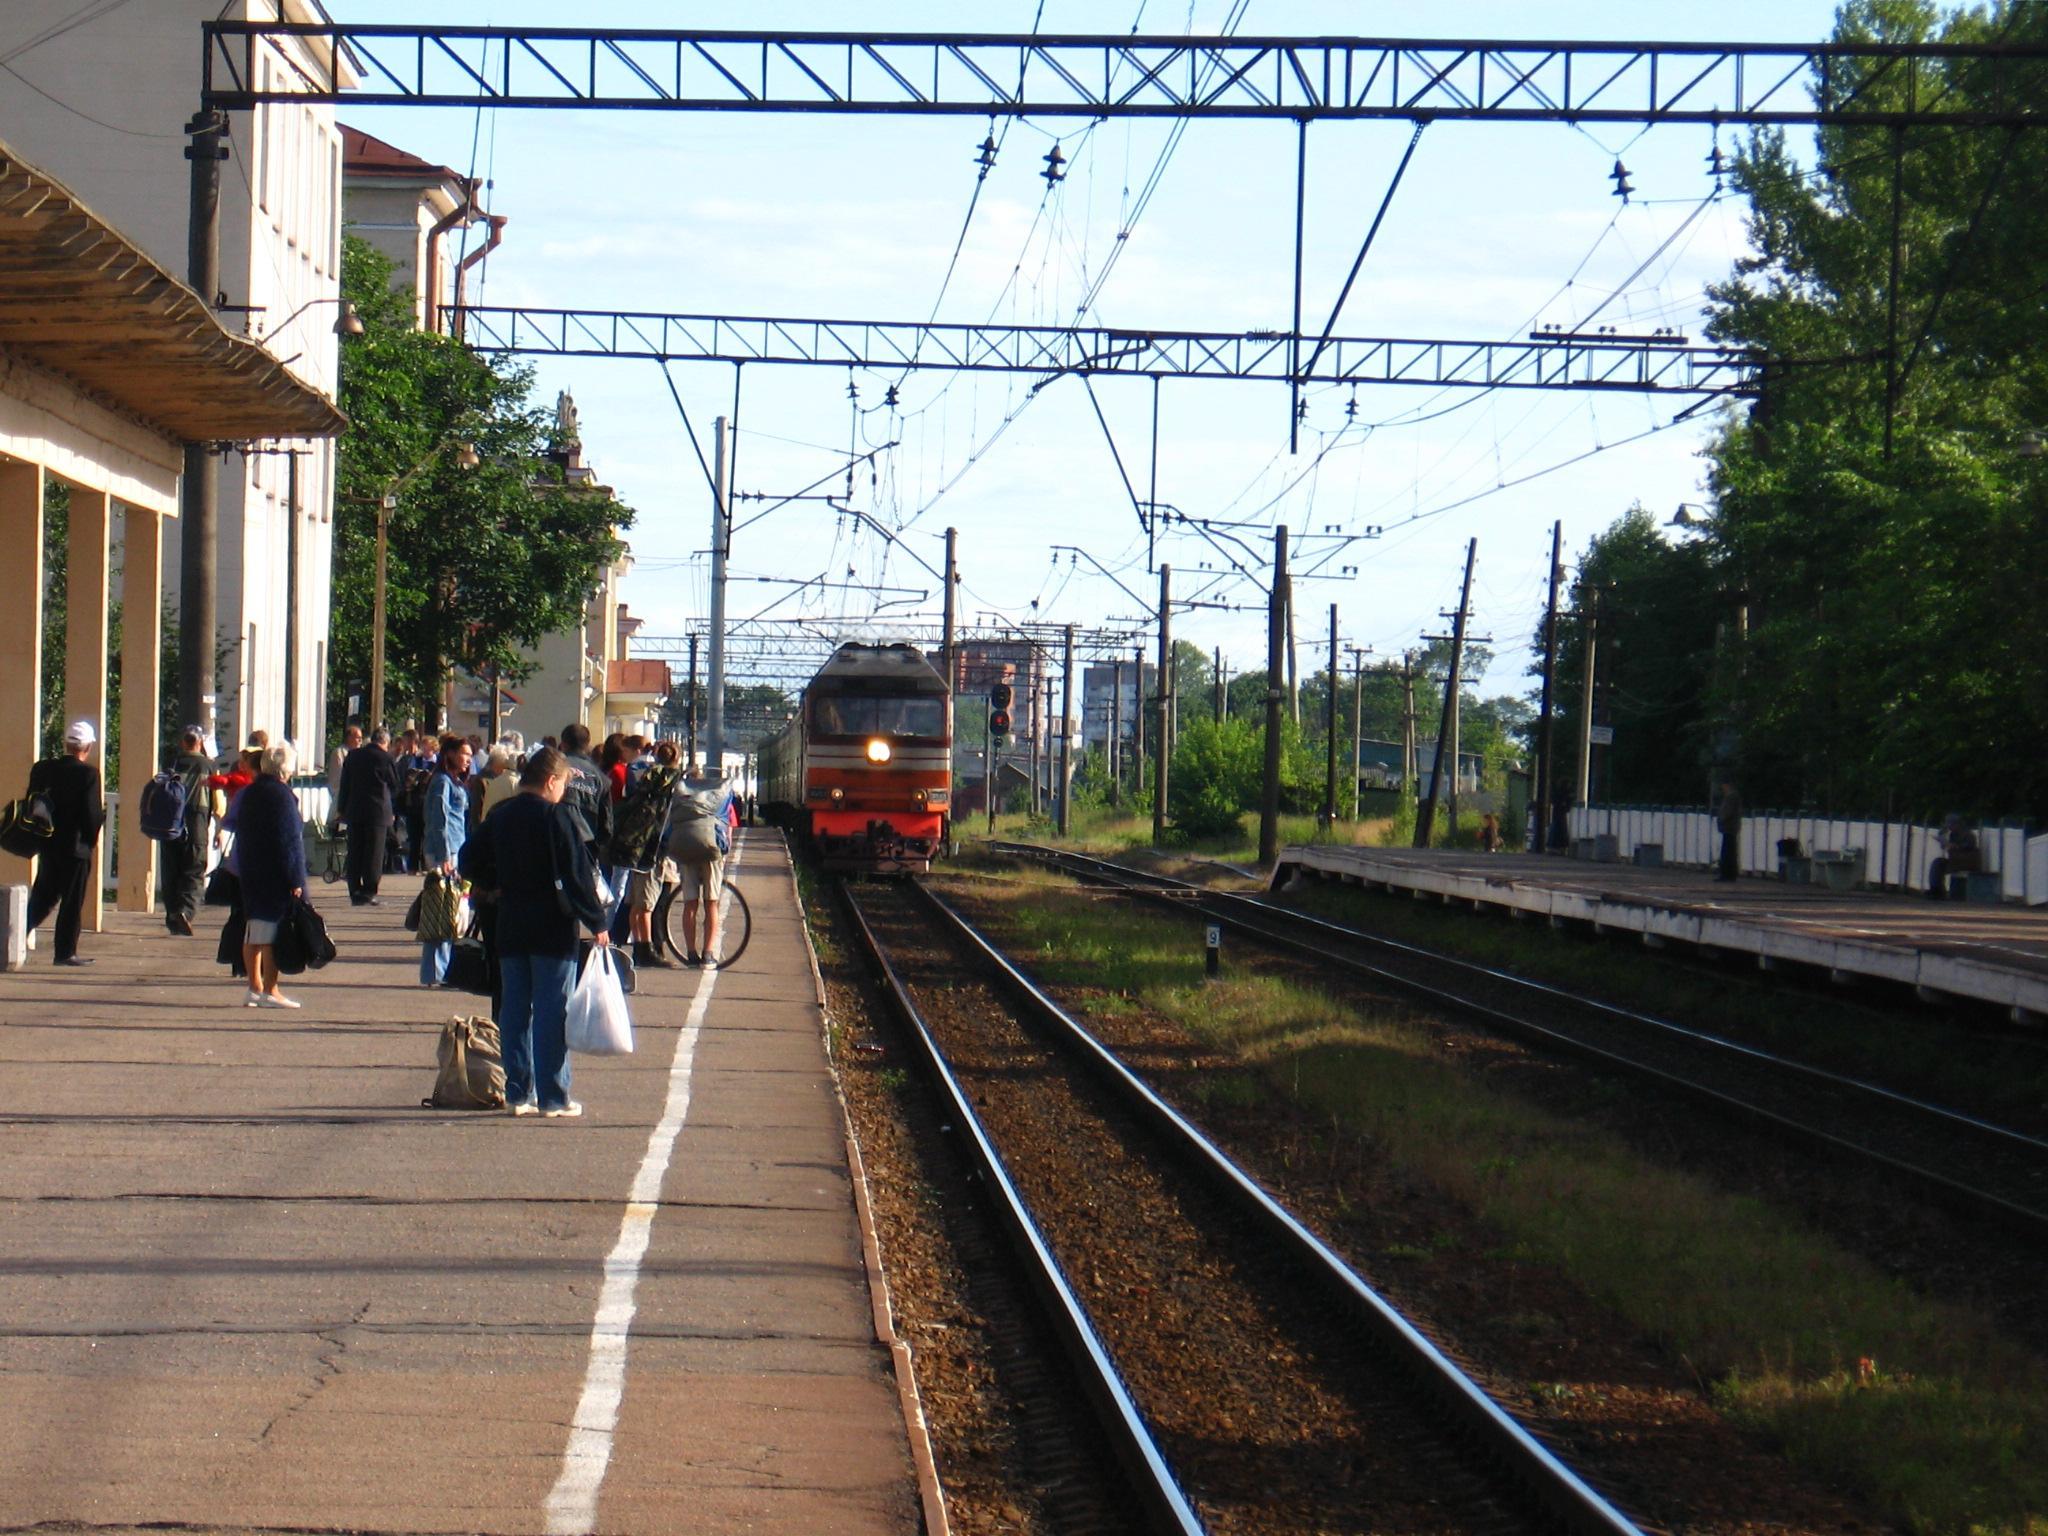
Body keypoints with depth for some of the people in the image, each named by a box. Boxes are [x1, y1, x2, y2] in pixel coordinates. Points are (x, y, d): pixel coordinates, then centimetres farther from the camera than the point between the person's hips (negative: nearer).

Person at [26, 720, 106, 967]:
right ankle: (66, 952, 8)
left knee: (42, 898, 17)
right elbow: (93, 815, -18)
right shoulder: (88, 774, -15)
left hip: (47, 845, 5)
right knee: (72, 901, 4)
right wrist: (102, 814, 2)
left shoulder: (42, 769, 2)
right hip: (76, 846, -5)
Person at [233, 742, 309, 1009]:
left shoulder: (248, 795, 11)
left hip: (250, 874, 8)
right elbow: (290, 840, -16)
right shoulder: (281, 796, -13)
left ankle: (255, 988, 14)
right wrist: (295, 879, -16)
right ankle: (270, 990, -4)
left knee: (253, 934, 10)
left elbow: (241, 835, 16)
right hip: (276, 875, -8)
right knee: (272, 933, -4)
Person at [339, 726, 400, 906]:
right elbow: (395, 786, -1)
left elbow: (344, 784, 7)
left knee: (354, 853, 8)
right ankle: (369, 893, -4)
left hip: (354, 811, 4)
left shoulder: (353, 756, 6)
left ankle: (355, 893, 9)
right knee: (374, 854, -1)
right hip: (377, 812, -4)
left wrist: (343, 810, 12)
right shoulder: (385, 758, -9)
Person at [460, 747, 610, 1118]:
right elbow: (578, 875, -15)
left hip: (510, 927, 6)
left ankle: (517, 1092, 10)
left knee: (515, 1010, 10)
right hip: (553, 930, -6)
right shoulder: (557, 818, -12)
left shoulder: (499, 817, 8)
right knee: (552, 1012, -2)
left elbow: (470, 860, 14)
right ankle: (553, 1097, -1)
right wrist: (596, 923, -9)